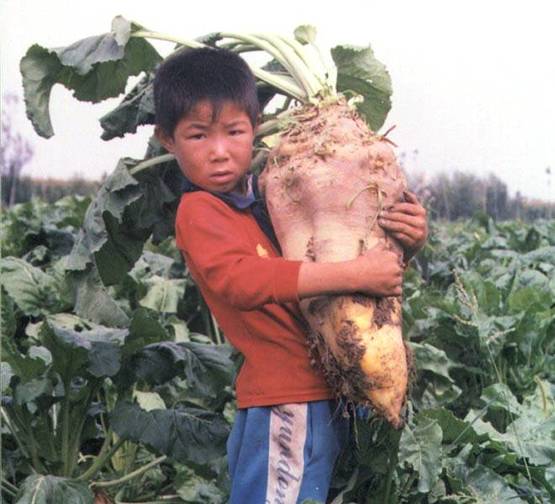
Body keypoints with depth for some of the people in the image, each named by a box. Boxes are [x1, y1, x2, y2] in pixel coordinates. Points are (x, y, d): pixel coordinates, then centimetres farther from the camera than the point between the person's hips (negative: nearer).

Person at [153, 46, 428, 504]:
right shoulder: (199, 211, -10)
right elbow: (240, 278, -29)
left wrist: (409, 241, -5)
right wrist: (355, 274, -32)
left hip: (326, 391, 7)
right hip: (286, 401, -7)